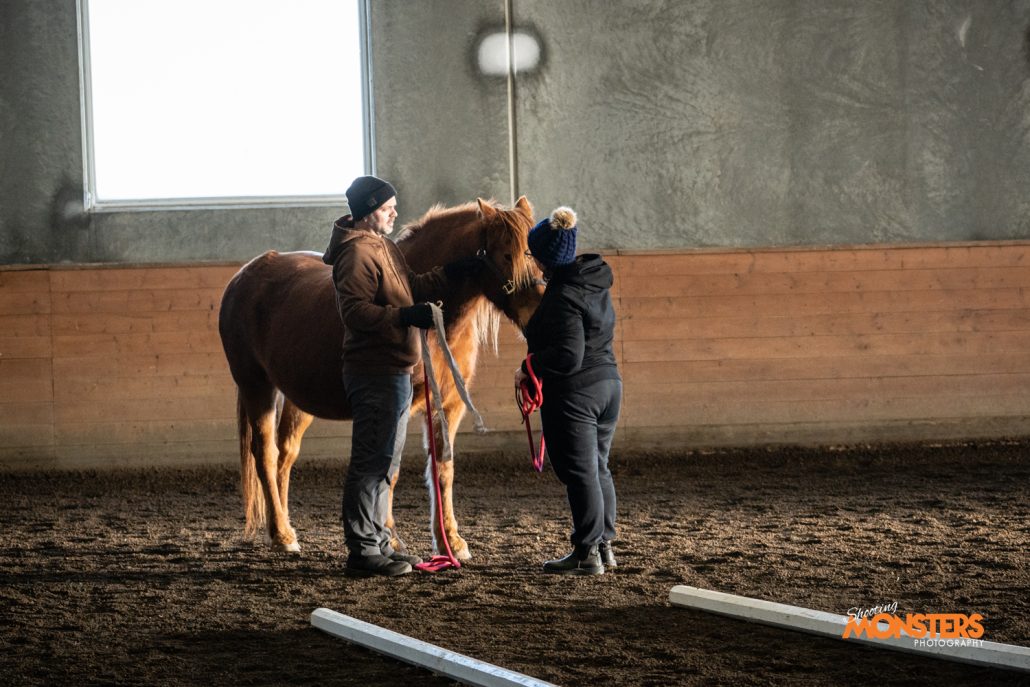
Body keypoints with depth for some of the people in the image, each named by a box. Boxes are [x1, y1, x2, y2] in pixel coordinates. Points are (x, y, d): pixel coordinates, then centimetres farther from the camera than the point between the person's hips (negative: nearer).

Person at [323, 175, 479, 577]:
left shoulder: (384, 248, 16)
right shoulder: (358, 253, -16)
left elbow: (410, 289, 24)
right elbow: (354, 311, -25)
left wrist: (449, 275, 11)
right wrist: (403, 316, -34)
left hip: (394, 370, 11)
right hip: (375, 373, -11)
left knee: (384, 462, 16)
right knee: (371, 460, -8)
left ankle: (376, 542, 24)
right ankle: (362, 551, -6)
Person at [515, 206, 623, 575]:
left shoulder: (563, 297, -22)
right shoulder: (595, 281, 7)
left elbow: (568, 356, -26)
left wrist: (529, 366, -12)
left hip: (574, 393, -9)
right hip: (609, 382, 9)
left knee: (579, 472, -3)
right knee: (598, 468, 17)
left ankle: (587, 552, 1)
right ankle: (604, 545, 24)